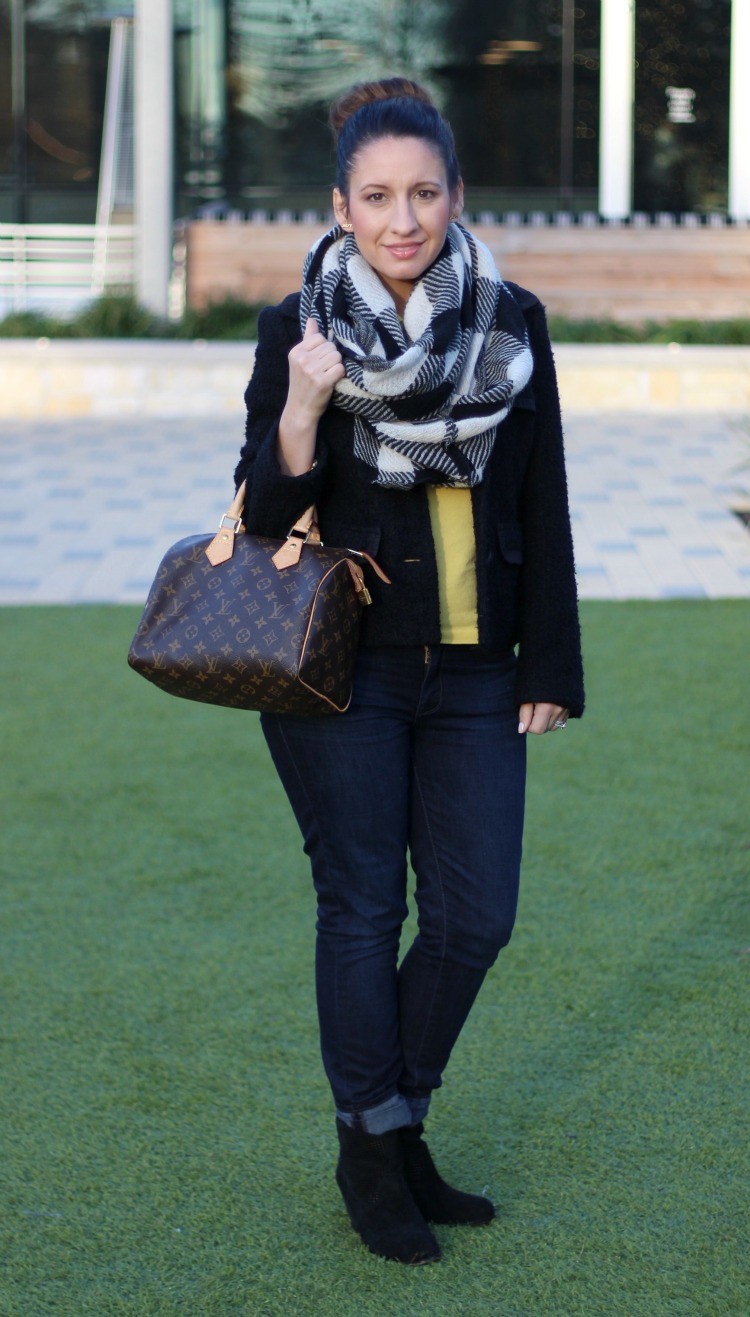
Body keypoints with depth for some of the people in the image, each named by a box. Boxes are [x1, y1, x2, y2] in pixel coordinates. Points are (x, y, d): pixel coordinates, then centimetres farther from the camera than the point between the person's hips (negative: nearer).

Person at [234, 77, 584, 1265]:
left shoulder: (512, 325, 2)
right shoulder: (297, 331, -5)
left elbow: (542, 508, 6)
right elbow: (266, 515, -5)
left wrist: (551, 665, 4)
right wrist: (299, 414, -23)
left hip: (470, 669, 3)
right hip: (342, 672, -3)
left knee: (475, 916, 3)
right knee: (362, 909, 4)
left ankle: (394, 1118, 25)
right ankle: (373, 1155, 19)